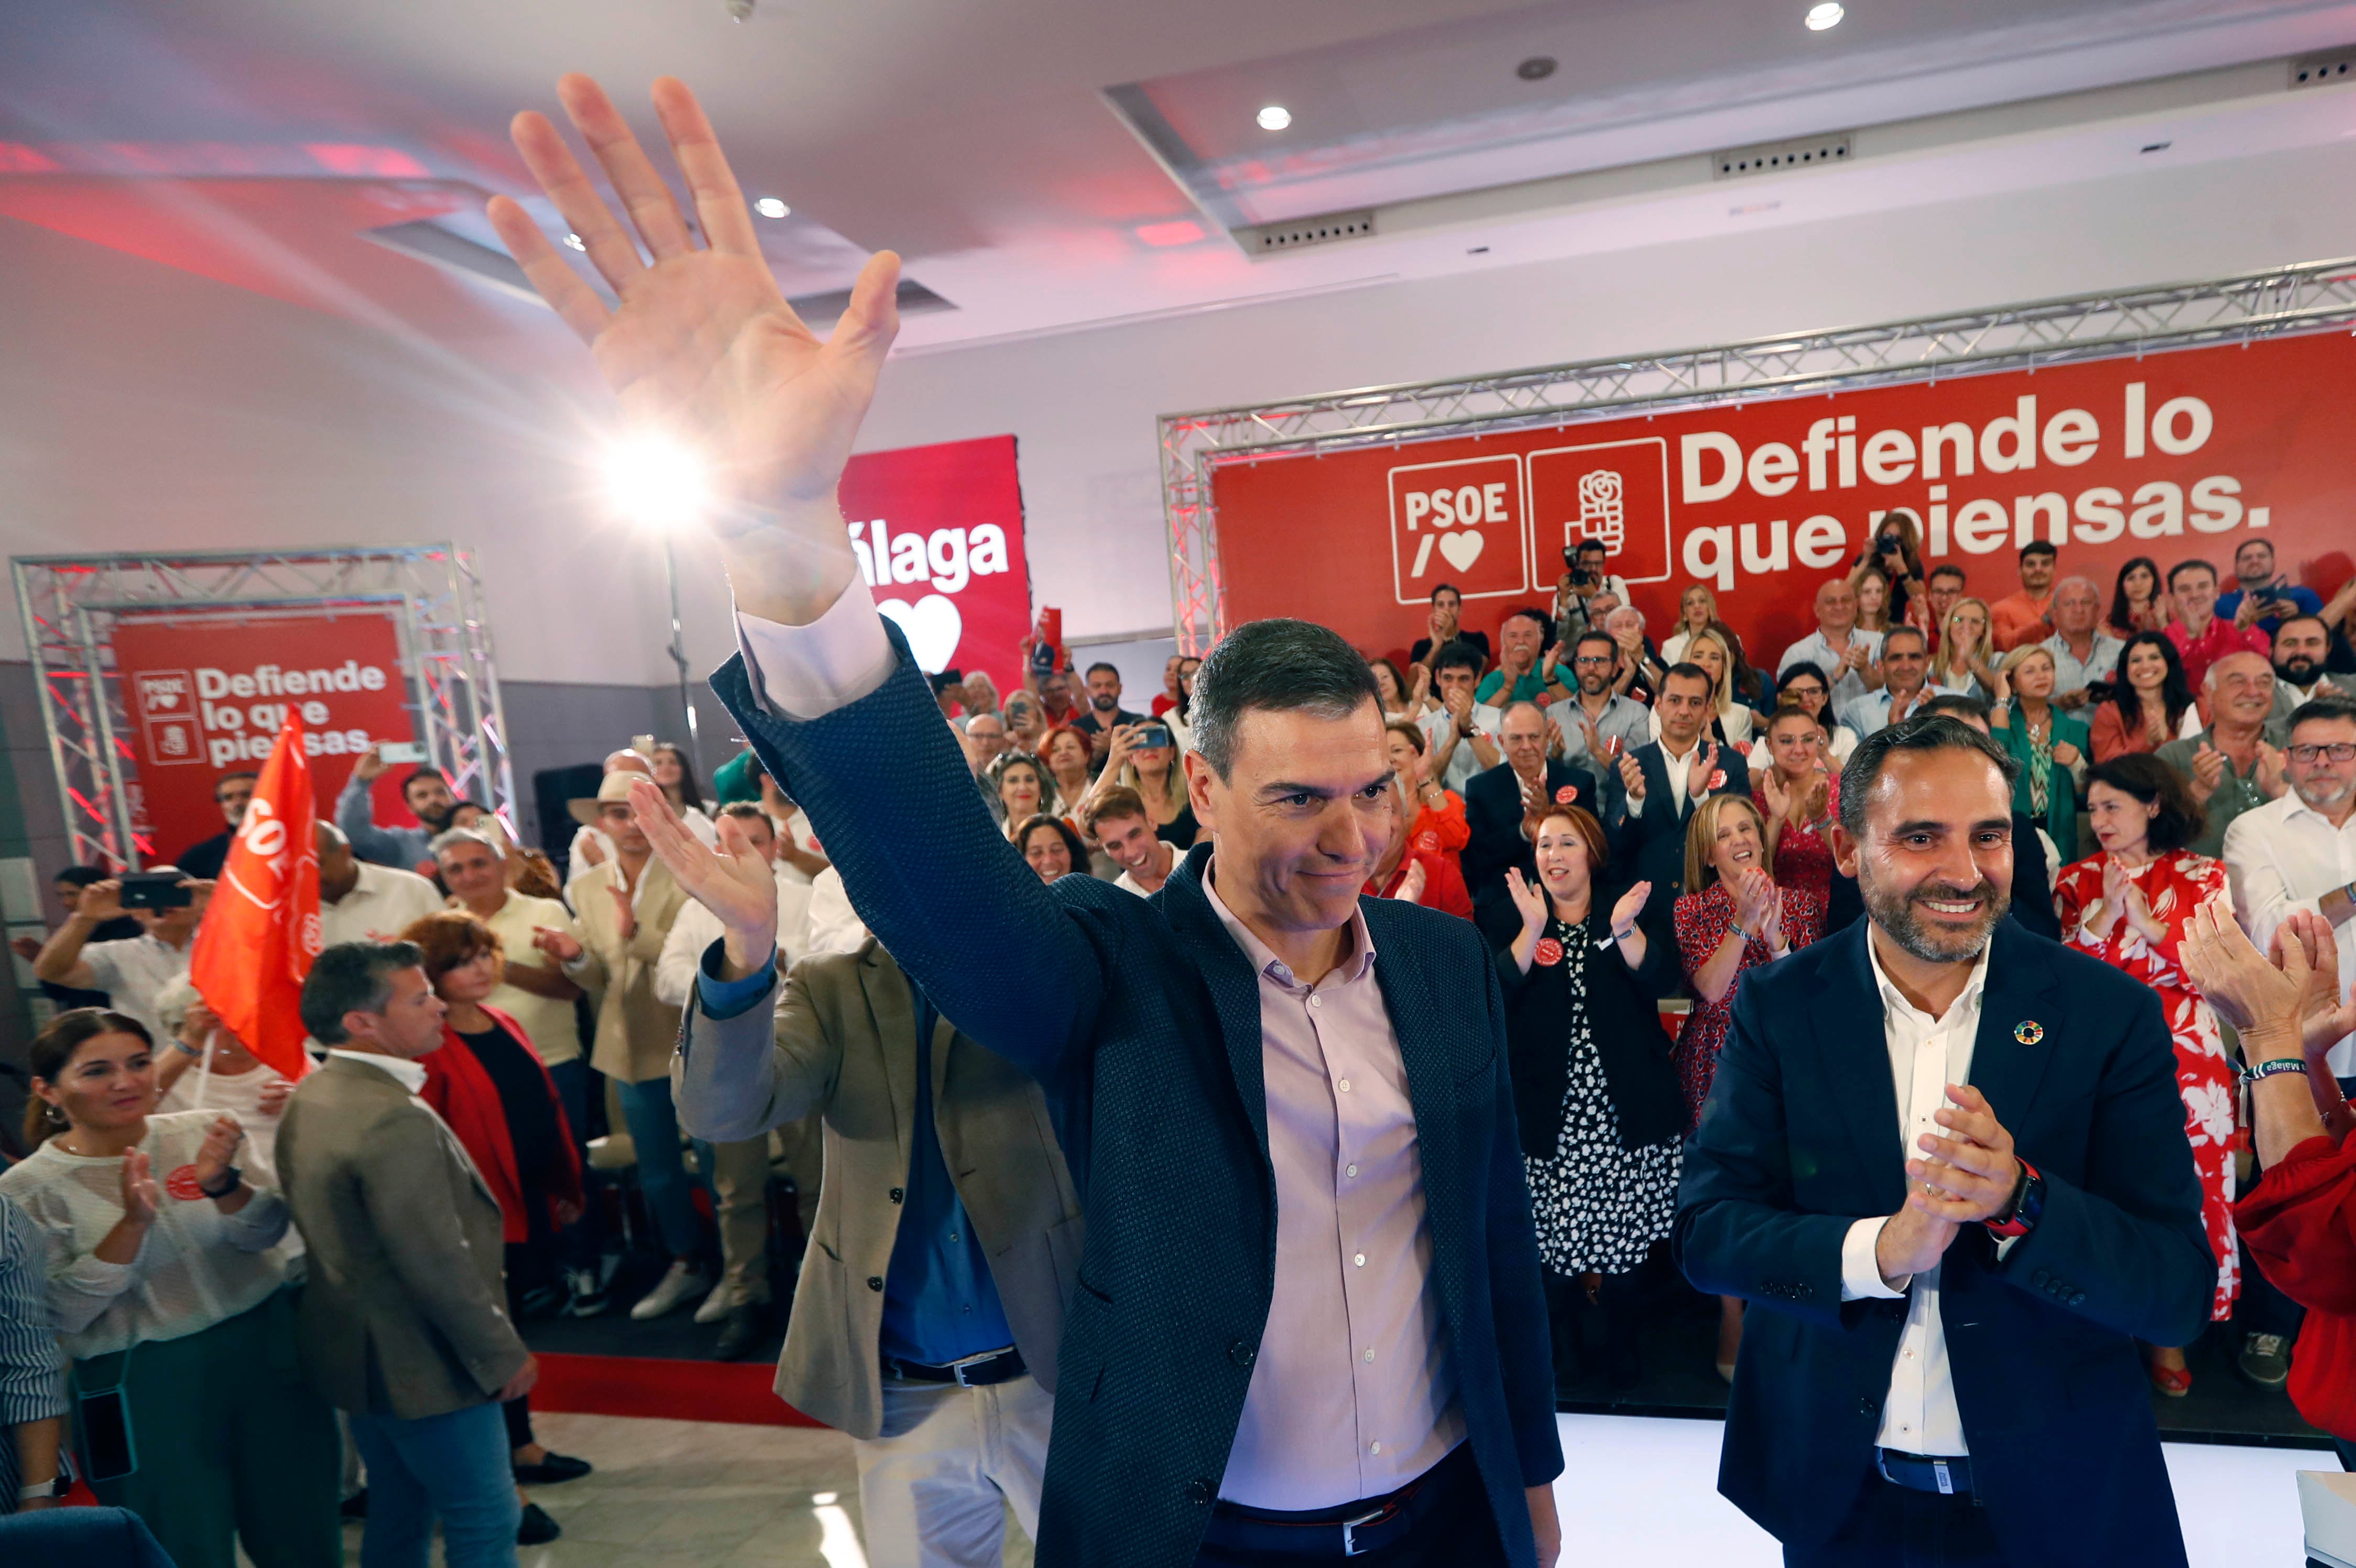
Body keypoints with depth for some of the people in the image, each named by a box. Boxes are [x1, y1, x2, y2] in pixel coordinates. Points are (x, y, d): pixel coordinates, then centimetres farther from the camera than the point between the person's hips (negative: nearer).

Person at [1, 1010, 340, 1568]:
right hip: (146, 1391, -2)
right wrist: (132, 1222, -24)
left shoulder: (202, 1133, -2)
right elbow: (62, 1313, -10)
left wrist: (222, 1184, -29)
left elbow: (264, 1233, -9)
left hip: (267, 1354, 2)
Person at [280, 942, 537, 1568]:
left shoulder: (309, 1098, 2)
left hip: (356, 1349, 9)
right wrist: (504, 1355, -14)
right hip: (424, 1366, -9)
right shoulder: (395, 1122, -29)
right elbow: (439, 1263, -26)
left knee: (398, 1513, 23)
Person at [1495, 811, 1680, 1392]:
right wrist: (1532, 930, -25)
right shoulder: (1518, 921, 6)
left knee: (1623, 1229, 3)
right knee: (1552, 1233, 1)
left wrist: (1624, 931, -27)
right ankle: (1559, 1334, 26)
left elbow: (1662, 979, -10)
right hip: (1550, 1109, 0)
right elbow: (1500, 992, -11)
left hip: (1623, 1107, 0)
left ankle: (1621, 1344, 25)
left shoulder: (1626, 914, 8)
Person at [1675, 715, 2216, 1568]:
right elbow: (1705, 1232, -13)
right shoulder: (1779, 1006, -10)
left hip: (2055, 1496, 0)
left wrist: (2018, 1201, -31)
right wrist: (1880, 1249, -29)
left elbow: (2181, 1295, -13)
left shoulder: (2110, 1013, -12)